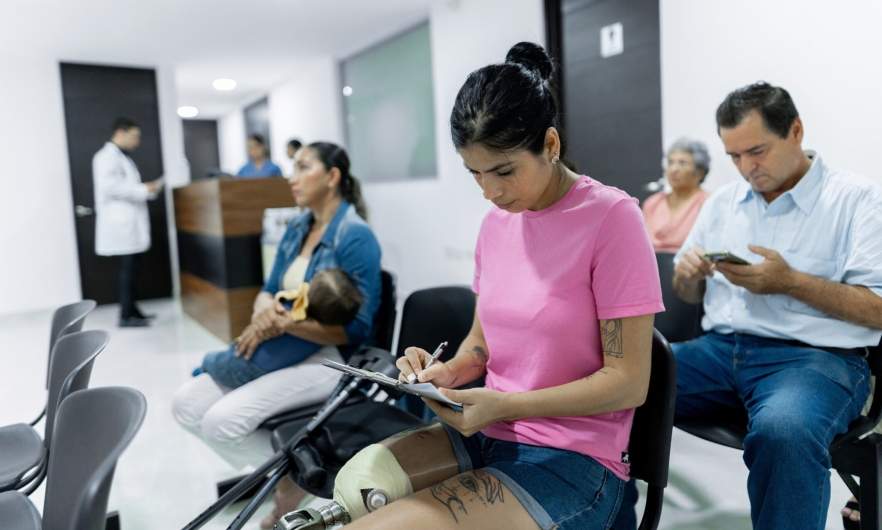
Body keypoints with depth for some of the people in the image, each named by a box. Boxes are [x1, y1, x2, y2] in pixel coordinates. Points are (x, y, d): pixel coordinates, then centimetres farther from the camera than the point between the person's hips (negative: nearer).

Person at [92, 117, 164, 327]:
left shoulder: (122, 157, 20)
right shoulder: (107, 156, -10)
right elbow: (111, 187, -22)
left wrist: (148, 189, 7)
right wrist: (144, 190, -18)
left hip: (130, 222, 9)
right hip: (121, 223, -9)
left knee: (131, 267, 10)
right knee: (128, 268, -8)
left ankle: (132, 309, 16)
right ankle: (126, 316, -3)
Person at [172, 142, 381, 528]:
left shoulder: (356, 236, -15)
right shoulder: (297, 228, 10)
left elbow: (356, 328, -18)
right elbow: (268, 290, 11)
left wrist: (284, 323, -22)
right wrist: (265, 310, -14)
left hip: (328, 359, -8)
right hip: (281, 349, 8)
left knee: (222, 420, -23)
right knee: (186, 404, -4)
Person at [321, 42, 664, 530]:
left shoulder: (611, 217, -14)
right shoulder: (496, 221, 6)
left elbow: (628, 382, -13)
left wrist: (504, 405, -22)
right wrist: (448, 372, -7)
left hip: (573, 457, -5)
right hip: (487, 432, 6)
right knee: (357, 482, -18)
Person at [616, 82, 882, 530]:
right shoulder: (722, 202, 17)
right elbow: (691, 297, 21)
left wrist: (790, 282, -15)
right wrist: (687, 274, -1)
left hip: (814, 355, -4)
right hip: (720, 350, 5)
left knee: (784, 430, -39)